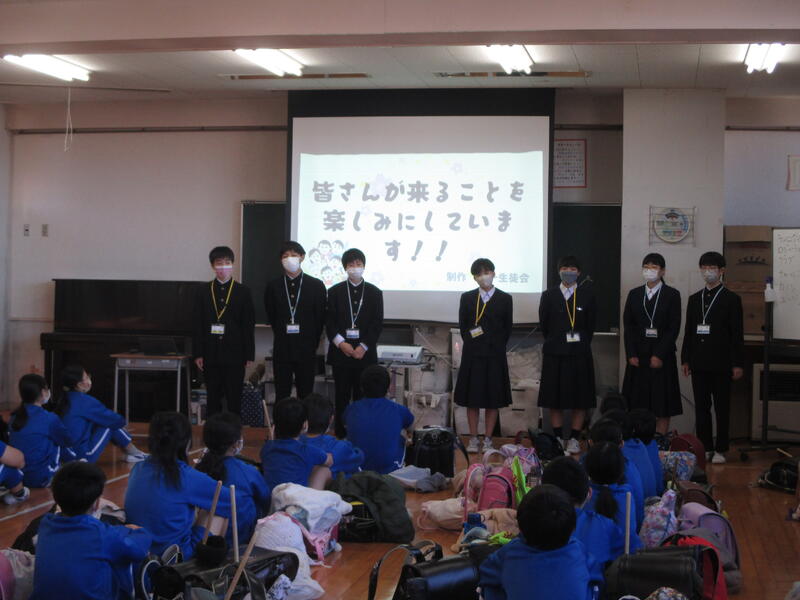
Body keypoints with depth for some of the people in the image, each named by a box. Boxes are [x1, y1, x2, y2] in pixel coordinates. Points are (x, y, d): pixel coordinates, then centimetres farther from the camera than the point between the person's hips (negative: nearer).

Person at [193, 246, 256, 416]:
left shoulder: (243, 291, 3)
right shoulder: (203, 292, 7)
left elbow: (249, 325, 1)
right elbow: (198, 324, 5)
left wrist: (249, 355, -2)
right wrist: (198, 354, 0)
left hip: (235, 354, -1)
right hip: (211, 355, 1)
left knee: (234, 399, 1)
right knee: (213, 399, 6)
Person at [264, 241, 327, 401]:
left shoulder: (316, 285, 1)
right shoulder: (273, 286, 5)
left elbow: (320, 319, 3)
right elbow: (271, 317, 11)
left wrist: (312, 344, 3)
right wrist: (282, 338, 9)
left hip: (307, 351, -1)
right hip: (281, 350, 1)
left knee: (305, 395, 3)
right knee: (281, 395, 4)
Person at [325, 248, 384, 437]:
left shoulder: (374, 293, 7)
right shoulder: (335, 292, 7)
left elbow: (377, 324, 2)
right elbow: (330, 322, 2)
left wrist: (363, 347, -8)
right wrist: (341, 343, -11)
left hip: (365, 353, 0)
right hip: (340, 352, 0)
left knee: (362, 397, 1)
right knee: (342, 397, 3)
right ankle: (340, 435, 8)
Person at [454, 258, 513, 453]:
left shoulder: (504, 299, 2)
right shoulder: (467, 298, 4)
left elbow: (507, 328, 5)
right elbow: (463, 326, 7)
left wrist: (497, 347, 1)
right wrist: (472, 345, 3)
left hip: (495, 356, 0)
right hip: (472, 355, 1)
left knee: (493, 399, 3)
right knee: (472, 399, 4)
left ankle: (488, 439, 10)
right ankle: (473, 439, 11)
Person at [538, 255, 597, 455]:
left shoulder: (587, 295, 1)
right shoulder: (549, 296, 2)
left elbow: (590, 325, 4)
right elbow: (543, 324, 6)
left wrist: (581, 344, 5)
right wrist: (555, 343, 8)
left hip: (579, 354, 0)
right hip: (554, 353, 1)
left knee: (580, 399, 2)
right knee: (554, 399, 4)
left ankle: (574, 439, 11)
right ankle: (558, 438, 13)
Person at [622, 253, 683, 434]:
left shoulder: (672, 295, 2)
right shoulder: (634, 294, 11)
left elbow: (674, 328, -5)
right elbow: (628, 326, 7)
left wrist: (659, 355, -12)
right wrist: (631, 354, -4)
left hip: (662, 357, -2)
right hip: (637, 356, 3)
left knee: (663, 406, -1)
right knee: (637, 405, 1)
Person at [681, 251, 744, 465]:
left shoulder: (731, 299, 0)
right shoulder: (694, 299, 13)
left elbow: (737, 334, -3)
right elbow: (688, 332, 14)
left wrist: (737, 364, -7)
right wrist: (685, 359, 9)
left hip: (721, 364, -4)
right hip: (699, 363, 4)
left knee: (722, 408, 1)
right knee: (701, 407, 6)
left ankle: (720, 449, 7)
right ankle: (705, 448, 13)